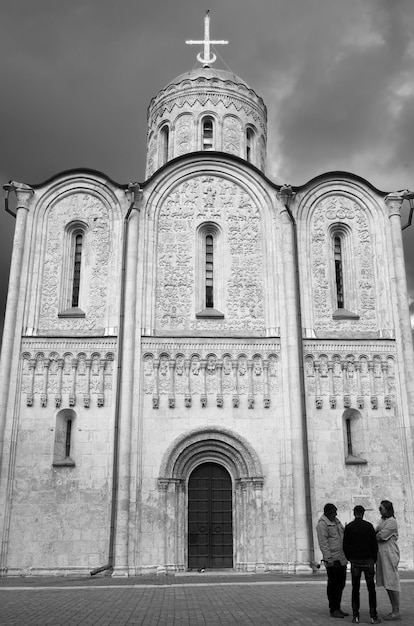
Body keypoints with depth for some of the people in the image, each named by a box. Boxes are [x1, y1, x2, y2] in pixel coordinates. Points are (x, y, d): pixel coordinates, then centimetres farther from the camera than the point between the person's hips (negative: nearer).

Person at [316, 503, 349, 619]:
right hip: (332, 560, -8)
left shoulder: (336, 521, 14)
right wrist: (328, 559, -20)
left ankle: (338, 608, 22)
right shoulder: (322, 524, -12)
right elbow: (323, 544, -16)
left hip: (342, 559, 8)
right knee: (333, 585, -1)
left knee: (341, 584, 13)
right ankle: (333, 610, 8)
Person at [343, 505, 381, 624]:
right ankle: (373, 616, 3)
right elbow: (374, 544, -3)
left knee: (355, 589, 8)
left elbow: (345, 546, -2)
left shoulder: (348, 527, -3)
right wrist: (374, 559, 10)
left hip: (355, 561, 1)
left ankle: (355, 615, 7)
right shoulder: (369, 526, -5)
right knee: (371, 589, 6)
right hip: (368, 561, -1)